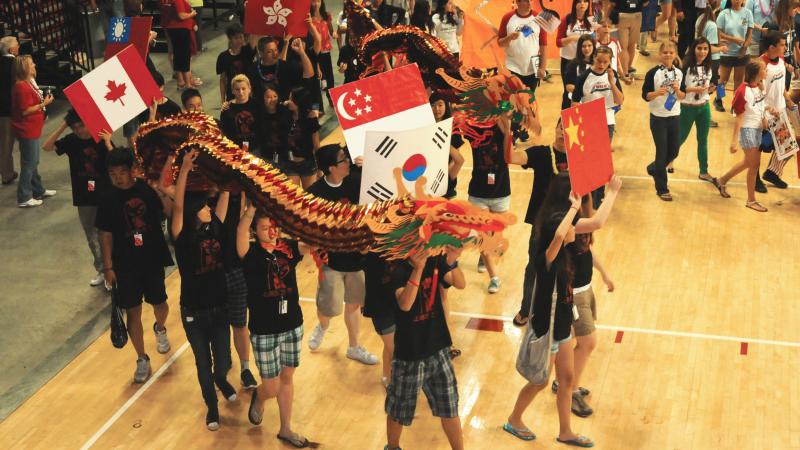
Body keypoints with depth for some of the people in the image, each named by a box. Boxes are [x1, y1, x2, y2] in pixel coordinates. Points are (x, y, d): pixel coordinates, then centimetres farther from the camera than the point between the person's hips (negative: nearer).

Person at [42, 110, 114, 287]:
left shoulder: (102, 140, -12)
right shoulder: (72, 140, -2)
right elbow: (47, 146, -11)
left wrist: (108, 144, -31)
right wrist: (63, 126, -16)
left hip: (105, 197, -4)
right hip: (84, 199, 4)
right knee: (92, 237, 14)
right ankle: (101, 270, 28)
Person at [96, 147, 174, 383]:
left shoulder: (148, 189, -8)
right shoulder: (108, 200, -6)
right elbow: (106, 236, -2)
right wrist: (108, 267, -4)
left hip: (153, 260, 0)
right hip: (125, 265, 0)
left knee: (159, 303, 13)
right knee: (133, 312, 4)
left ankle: (160, 329, 50)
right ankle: (142, 360, 19)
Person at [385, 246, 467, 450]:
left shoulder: (435, 263, -5)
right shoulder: (400, 271, -20)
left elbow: (460, 284, -20)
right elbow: (405, 304, -37)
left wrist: (452, 262, -40)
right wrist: (418, 269, -47)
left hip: (438, 349, 4)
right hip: (410, 354, -4)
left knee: (449, 408, 15)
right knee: (399, 410, 15)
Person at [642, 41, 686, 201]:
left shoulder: (679, 73, 2)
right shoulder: (653, 73, -11)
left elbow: (682, 96, 7)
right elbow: (645, 95, -10)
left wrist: (677, 90, -14)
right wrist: (657, 93, -28)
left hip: (675, 117, 5)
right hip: (658, 118, -5)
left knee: (673, 151, 13)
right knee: (662, 152, 1)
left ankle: (653, 169, 41)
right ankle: (662, 189, 13)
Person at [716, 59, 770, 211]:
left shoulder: (761, 87, 3)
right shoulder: (743, 91, -19)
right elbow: (739, 118, -16)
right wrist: (733, 141, -16)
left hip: (758, 129, 8)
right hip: (747, 130, -8)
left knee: (749, 162, 18)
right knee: (754, 164, -3)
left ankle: (723, 181, 38)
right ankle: (751, 200, 10)